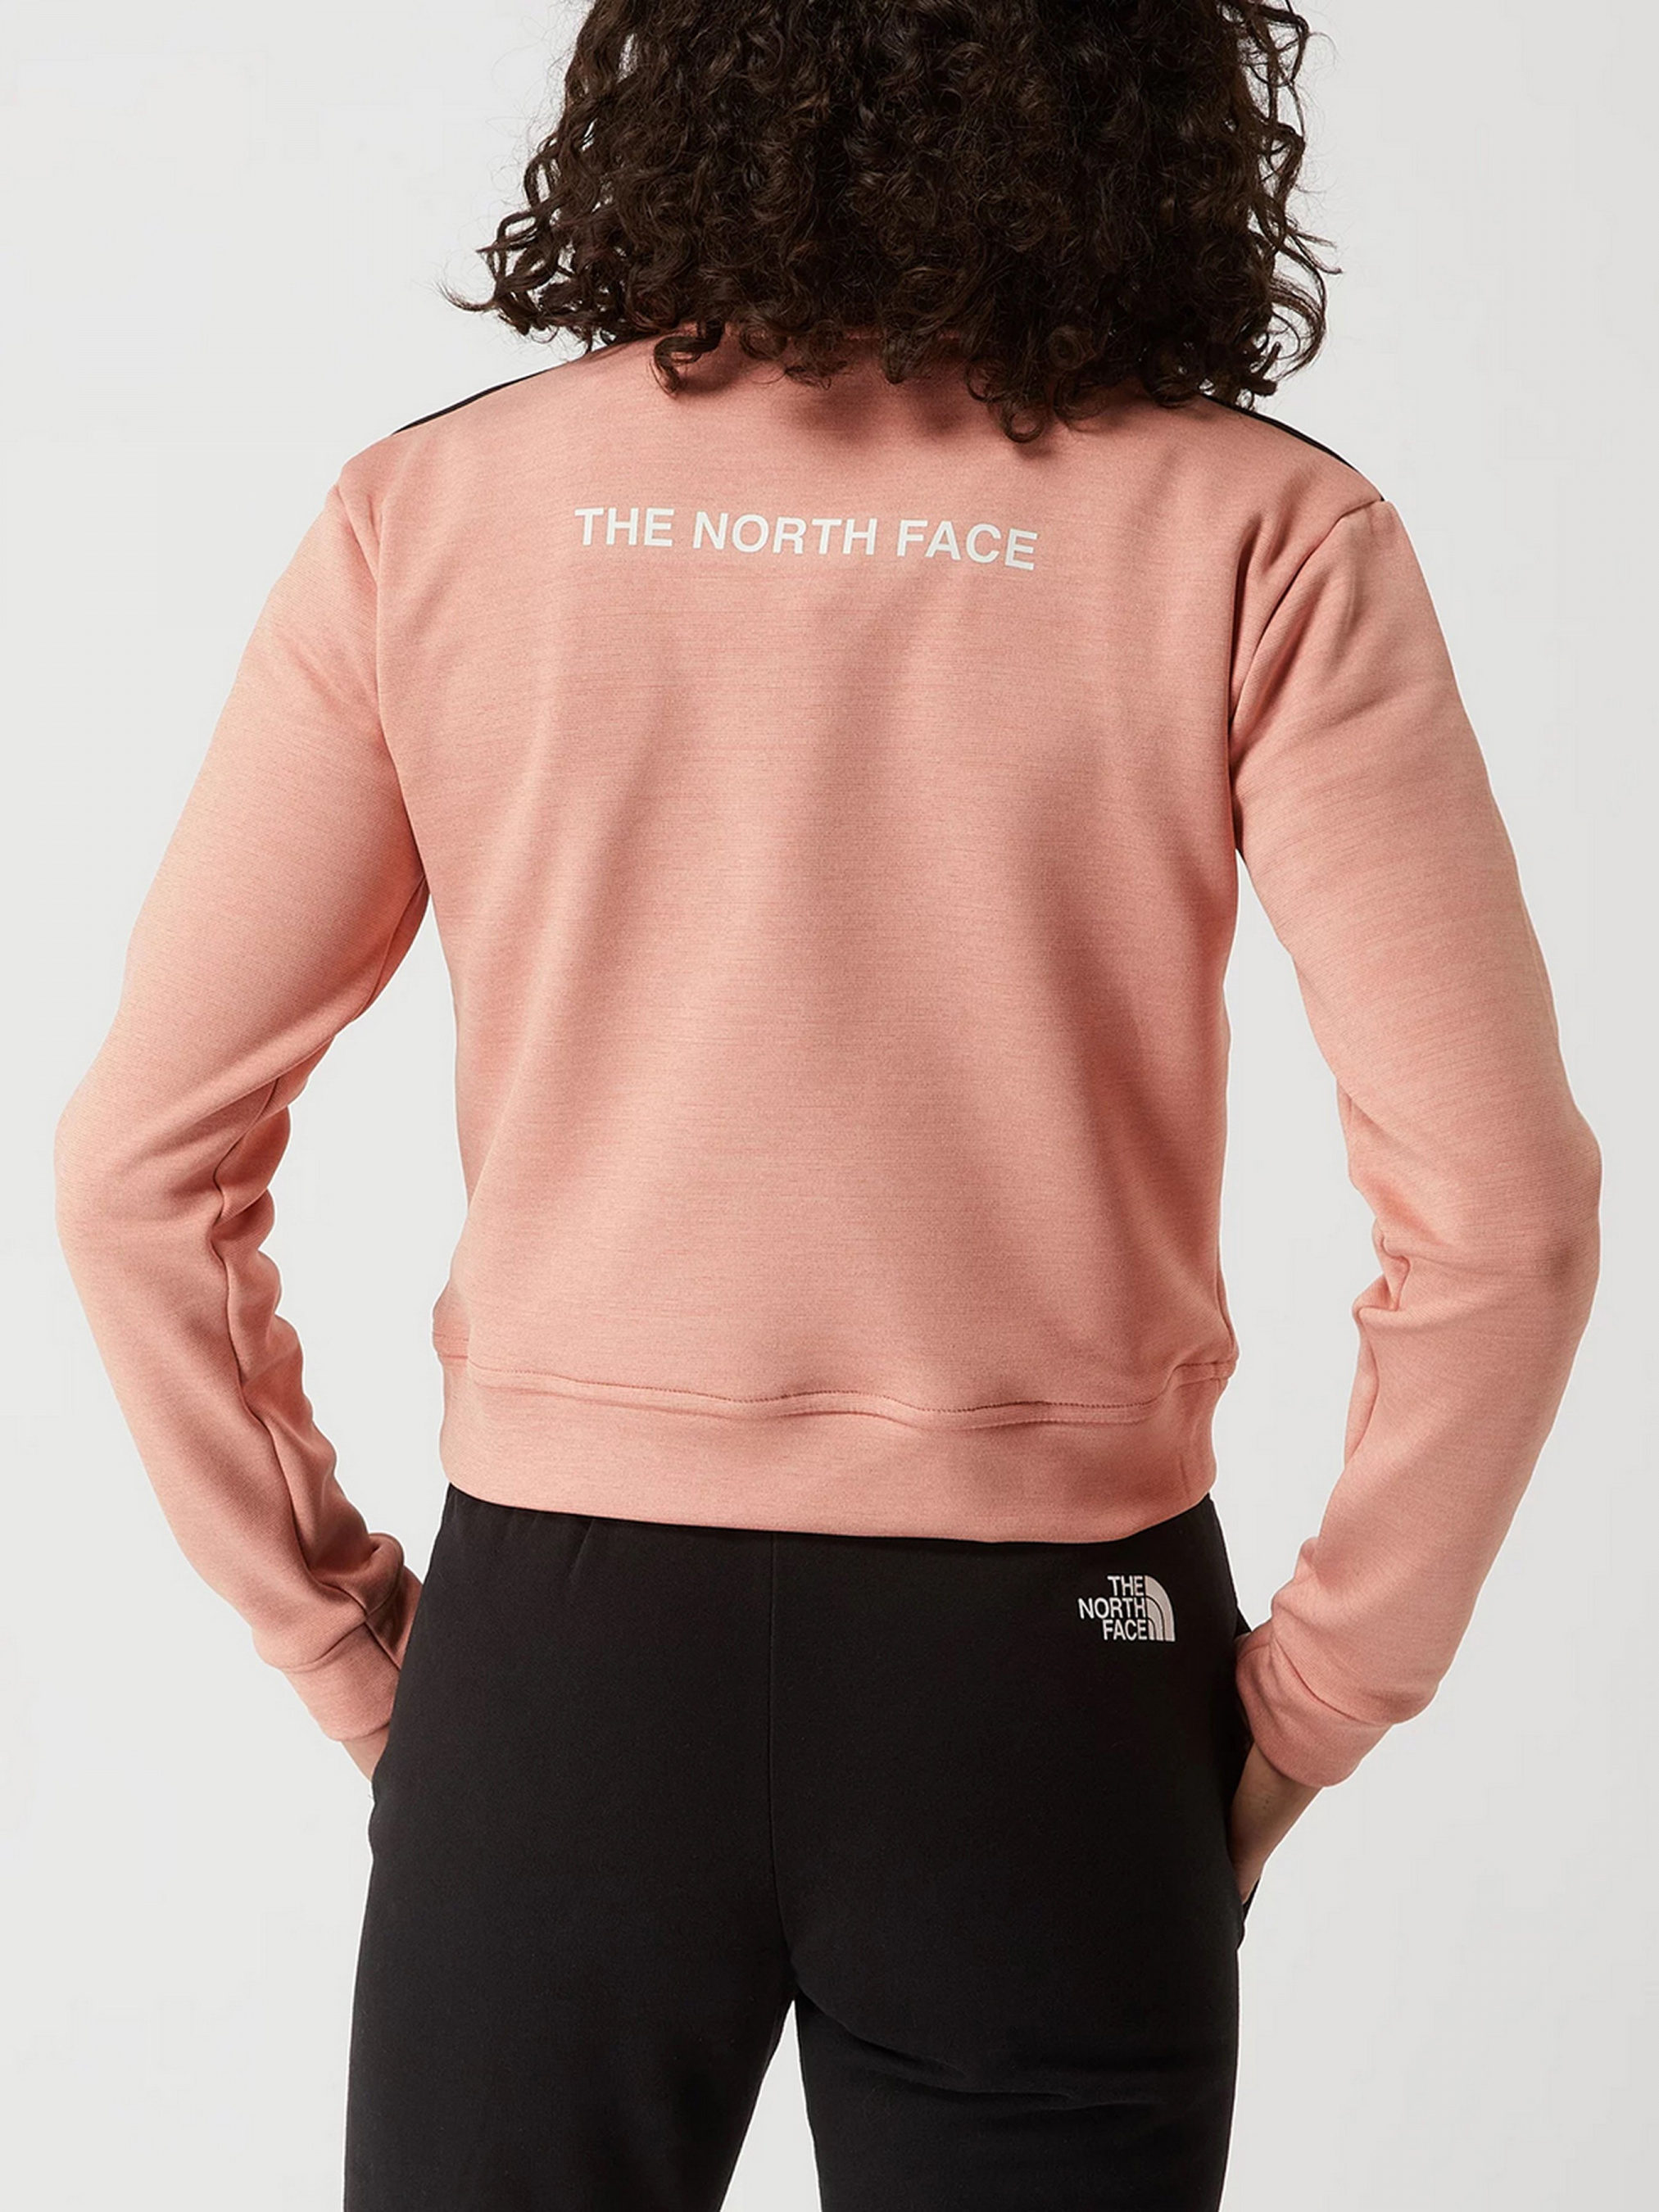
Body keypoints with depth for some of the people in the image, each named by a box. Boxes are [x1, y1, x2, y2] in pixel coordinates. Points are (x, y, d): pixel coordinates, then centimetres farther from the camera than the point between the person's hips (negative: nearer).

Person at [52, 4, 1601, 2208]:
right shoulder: (1250, 538, -7)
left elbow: (142, 1160, -2)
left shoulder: (429, 511, -3)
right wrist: (1310, 1700, 1)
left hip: (561, 1651, 1)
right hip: (1042, 1689, -1)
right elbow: (1498, 1213, -11)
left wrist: (343, 1639, 7)